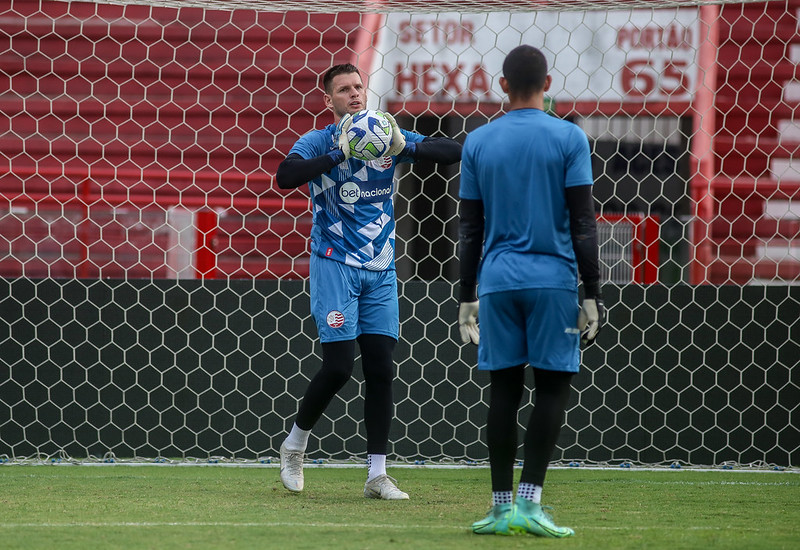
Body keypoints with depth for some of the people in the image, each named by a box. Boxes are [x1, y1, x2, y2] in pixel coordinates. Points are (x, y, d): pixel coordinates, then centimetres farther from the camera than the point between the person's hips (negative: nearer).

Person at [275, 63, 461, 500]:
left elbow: (454, 152, -5)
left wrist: (405, 146, -22)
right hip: (334, 265, -4)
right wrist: (338, 155, -31)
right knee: (338, 366, -11)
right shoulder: (318, 143, -5)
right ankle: (294, 445, 13)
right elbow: (285, 177, -24)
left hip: (380, 270, 4)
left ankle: (377, 475, 3)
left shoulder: (387, 137, 4)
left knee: (381, 369, 0)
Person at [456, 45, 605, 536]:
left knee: (505, 389, 6)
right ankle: (529, 500, -9)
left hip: (497, 279, 3)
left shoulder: (478, 142, 7)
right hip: (554, 277, -3)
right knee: (553, 386, 1)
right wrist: (592, 295, -1)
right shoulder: (569, 138, -1)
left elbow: (469, 229, 9)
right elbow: (583, 224, -4)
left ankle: (503, 508, 5)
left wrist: (467, 298, 14)